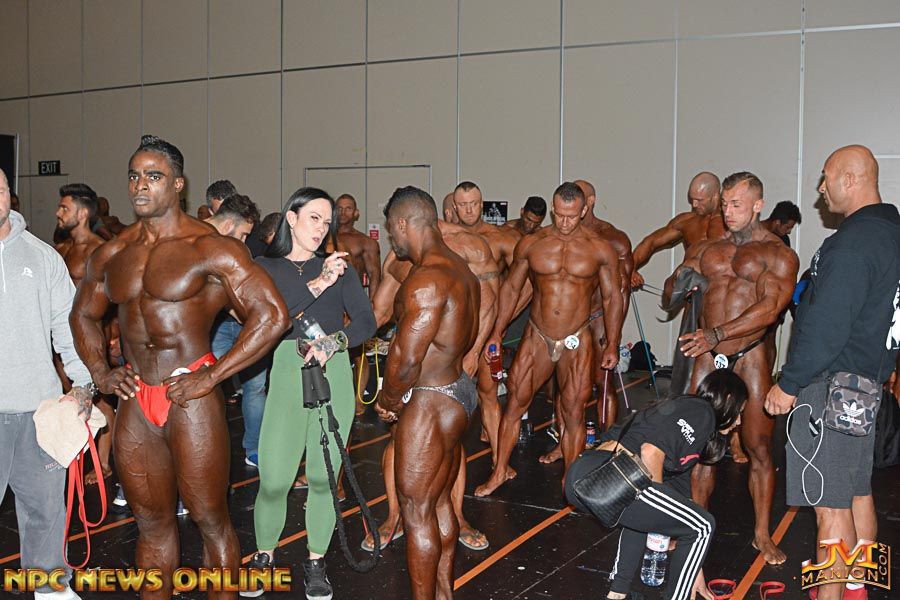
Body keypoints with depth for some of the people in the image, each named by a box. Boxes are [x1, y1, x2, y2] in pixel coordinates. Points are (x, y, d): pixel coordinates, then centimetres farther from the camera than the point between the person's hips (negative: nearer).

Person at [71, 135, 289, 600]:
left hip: (190, 400, -5)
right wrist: (101, 372, 9)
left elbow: (273, 316, -15)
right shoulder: (110, 255, 9)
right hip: (134, 403, 6)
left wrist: (212, 376, -17)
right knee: (151, 522, 17)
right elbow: (83, 315, 26)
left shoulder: (211, 248, -10)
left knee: (210, 520, 6)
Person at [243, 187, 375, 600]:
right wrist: (316, 286, -21)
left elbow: (366, 321, 2)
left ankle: (316, 561, 23)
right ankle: (263, 555, 22)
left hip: (333, 376, 1)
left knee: (323, 477, 5)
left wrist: (334, 341, -17)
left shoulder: (338, 266, 9)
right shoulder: (266, 267, 6)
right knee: (274, 480, -4)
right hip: (285, 375, -1)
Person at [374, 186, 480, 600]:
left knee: (417, 510, 2)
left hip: (430, 403, -10)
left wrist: (388, 402, -6)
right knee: (440, 502, 20)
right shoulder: (460, 268, 10)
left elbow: (405, 360, -24)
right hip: (457, 390, 10)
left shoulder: (426, 278, -22)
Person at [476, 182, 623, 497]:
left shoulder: (600, 250, -3)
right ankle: (500, 471, 20)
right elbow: (511, 288, 8)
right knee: (514, 402, 5)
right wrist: (497, 333, 6)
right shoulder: (531, 244, -1)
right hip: (537, 337, 1)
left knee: (574, 412, 3)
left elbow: (612, 298, 4)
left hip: (576, 342, -1)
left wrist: (612, 345, 1)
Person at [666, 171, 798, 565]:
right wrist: (679, 282, -10)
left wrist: (717, 334, -26)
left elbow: (769, 307, -15)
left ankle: (762, 535, 16)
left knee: (759, 447, 2)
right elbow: (670, 296, 15)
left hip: (749, 358, -4)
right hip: (707, 357, 4)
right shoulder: (705, 249, 15)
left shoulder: (778, 255, 0)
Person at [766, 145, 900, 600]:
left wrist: (788, 383, -16)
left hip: (831, 385, -11)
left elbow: (825, 328, -24)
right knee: (858, 492, 19)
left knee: (830, 505, -4)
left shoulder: (853, 242, -20)